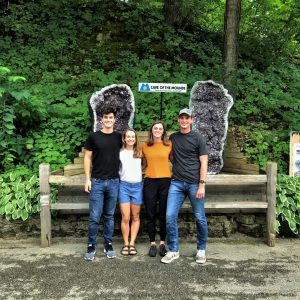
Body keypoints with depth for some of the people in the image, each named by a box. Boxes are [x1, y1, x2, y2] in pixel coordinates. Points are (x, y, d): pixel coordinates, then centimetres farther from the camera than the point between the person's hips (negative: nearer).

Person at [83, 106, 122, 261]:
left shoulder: (119, 137, 5)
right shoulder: (93, 136, -1)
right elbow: (87, 158, 1)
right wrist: (87, 179, -4)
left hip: (114, 182, 2)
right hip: (97, 181, -2)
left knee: (109, 216, 11)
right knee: (94, 217, 1)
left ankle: (108, 244, 23)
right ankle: (91, 245, 16)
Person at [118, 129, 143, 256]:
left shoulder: (139, 152, 6)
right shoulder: (120, 153, 2)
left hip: (137, 186, 2)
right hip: (124, 186, -2)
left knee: (135, 217, 6)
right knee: (125, 218, -3)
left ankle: (132, 243, 13)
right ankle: (125, 244, 9)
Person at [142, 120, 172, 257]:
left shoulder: (169, 145, 3)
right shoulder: (145, 146, 8)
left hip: (165, 181, -1)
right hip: (150, 181, 1)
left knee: (164, 214, 7)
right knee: (151, 215, 5)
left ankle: (162, 243, 20)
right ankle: (152, 243, 17)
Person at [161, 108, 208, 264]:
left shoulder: (197, 138, 2)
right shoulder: (172, 138, 13)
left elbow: (203, 162, -2)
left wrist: (201, 184, -9)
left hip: (194, 183, -3)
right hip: (176, 183, 3)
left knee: (200, 218, 4)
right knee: (170, 216, -4)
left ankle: (201, 250, 23)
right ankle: (173, 250, 10)